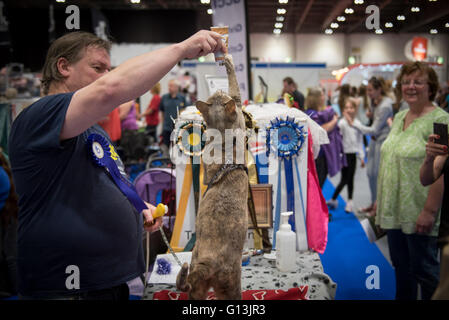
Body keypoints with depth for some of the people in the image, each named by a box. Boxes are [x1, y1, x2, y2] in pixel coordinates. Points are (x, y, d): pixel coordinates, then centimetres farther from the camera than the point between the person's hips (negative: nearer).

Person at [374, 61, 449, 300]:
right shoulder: (399, 117, 11)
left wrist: (429, 211, -22)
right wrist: (380, 201, 15)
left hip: (418, 214, -7)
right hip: (393, 209, 7)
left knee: (424, 269, 4)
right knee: (401, 266, 17)